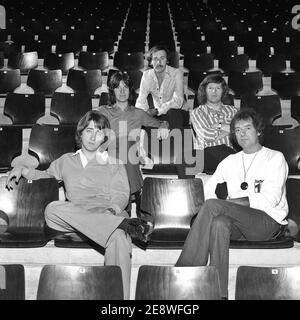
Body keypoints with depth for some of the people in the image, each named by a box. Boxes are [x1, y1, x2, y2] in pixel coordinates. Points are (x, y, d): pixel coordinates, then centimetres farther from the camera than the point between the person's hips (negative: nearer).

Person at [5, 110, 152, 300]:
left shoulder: (114, 163, 20)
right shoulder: (66, 161, 27)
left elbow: (122, 195, 9)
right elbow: (45, 175, 40)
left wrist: (112, 210, -14)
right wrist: (22, 169, 21)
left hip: (108, 214, -2)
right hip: (75, 216, 2)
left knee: (118, 238, -37)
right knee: (52, 209, -33)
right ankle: (123, 224, -38)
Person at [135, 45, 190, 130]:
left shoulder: (176, 73, -12)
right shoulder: (146, 75, 0)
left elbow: (178, 102, -24)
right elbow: (141, 100, -6)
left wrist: (157, 111, -35)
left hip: (179, 114, -3)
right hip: (158, 115, 3)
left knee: (173, 112, -35)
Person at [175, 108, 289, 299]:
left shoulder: (275, 158, 6)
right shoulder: (231, 161, 22)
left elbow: (270, 199, -7)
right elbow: (208, 188, 13)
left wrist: (232, 202, -13)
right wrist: (220, 207, -9)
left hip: (269, 221, -4)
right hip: (238, 223, 4)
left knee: (212, 206, -28)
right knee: (219, 223, -33)